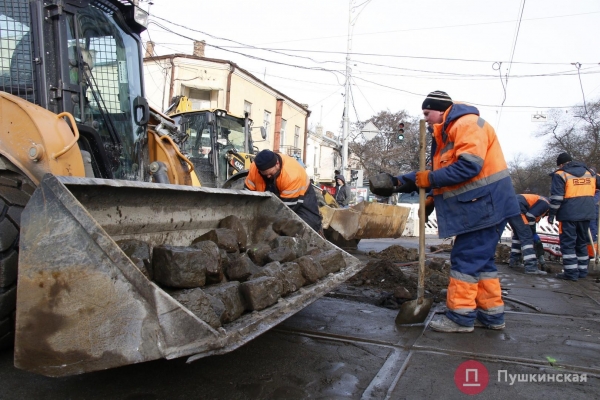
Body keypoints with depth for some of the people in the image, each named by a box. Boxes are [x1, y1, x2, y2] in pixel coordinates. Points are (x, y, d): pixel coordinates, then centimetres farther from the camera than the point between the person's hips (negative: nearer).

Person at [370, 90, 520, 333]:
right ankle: (491, 314, 22)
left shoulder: (467, 124, -14)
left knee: (466, 260, -7)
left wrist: (426, 178, -22)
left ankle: (460, 317, 2)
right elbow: (448, 174, 19)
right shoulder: (446, 134, 18)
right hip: (476, 205, 10)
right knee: (480, 260, 14)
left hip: (485, 204, -10)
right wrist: (432, 201, 8)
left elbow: (468, 166, -26)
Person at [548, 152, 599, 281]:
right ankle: (582, 270, 22)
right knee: (582, 242, 17)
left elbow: (556, 198, -12)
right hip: (586, 213, 6)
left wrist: (551, 214, -5)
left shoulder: (560, 174, -8)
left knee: (568, 243, 0)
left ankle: (571, 272, -1)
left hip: (569, 214, -6)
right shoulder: (590, 172, 11)